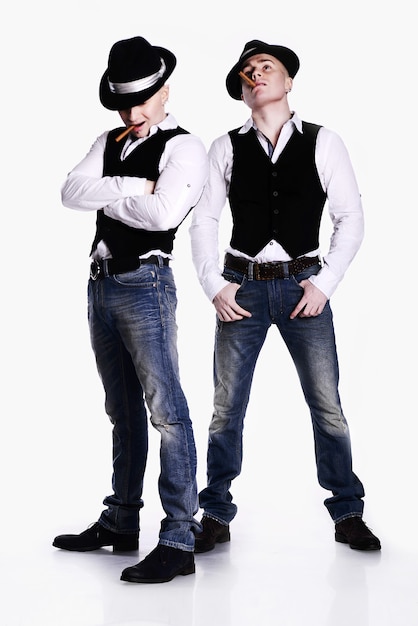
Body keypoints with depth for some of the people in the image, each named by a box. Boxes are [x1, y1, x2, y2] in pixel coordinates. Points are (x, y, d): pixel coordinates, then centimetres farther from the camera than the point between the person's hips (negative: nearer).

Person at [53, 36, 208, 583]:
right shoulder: (109, 143, 16)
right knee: (123, 411, 15)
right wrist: (130, 187, -11)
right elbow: (71, 192, 1)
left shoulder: (184, 147, -5)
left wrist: (106, 198, -4)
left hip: (144, 283, -7)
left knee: (165, 409, -9)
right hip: (102, 284, 7)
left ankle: (179, 542, -7)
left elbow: (163, 214, -21)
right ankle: (121, 523, 26)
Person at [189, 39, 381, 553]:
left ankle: (347, 514, 16)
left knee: (327, 406, 1)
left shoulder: (323, 143, 3)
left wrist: (325, 282, -5)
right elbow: (202, 221, 7)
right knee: (226, 408, 4)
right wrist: (214, 285, -2)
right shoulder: (227, 148, 5)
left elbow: (350, 218, 2)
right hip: (241, 288, 1)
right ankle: (215, 516, 17)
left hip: (303, 287, 0)